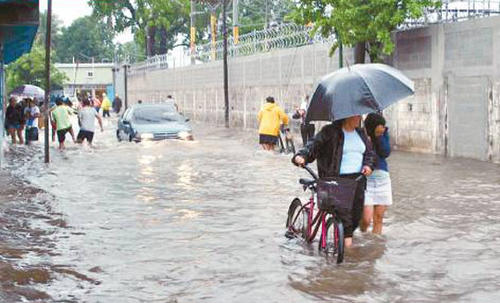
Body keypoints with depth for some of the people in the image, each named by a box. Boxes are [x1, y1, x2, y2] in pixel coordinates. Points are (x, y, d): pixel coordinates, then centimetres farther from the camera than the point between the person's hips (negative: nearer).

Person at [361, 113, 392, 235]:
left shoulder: (384, 134, 5)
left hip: (382, 178, 4)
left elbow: (386, 153, -8)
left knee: (378, 219, 6)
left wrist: (380, 137, -13)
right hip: (365, 179, -4)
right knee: (366, 219, -11)